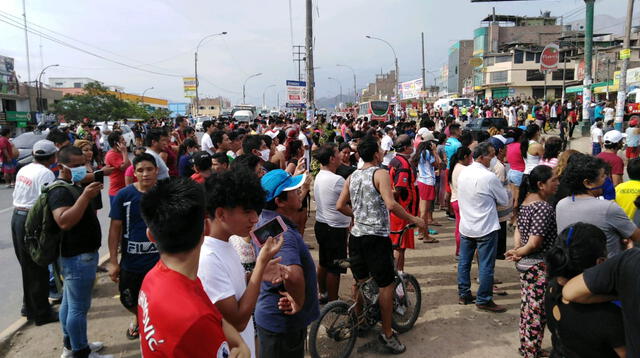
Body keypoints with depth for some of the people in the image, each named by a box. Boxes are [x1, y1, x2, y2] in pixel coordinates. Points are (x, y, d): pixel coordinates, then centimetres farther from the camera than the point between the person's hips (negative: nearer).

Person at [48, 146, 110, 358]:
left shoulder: (73, 186, 14)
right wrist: (86, 196, -34)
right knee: (79, 307, -1)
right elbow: (64, 222, -34)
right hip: (78, 256, -11)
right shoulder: (60, 191, -18)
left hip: (79, 254, 11)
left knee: (69, 302, 21)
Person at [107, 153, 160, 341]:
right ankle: (138, 317, 51)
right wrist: (113, 261, -5)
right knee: (128, 301, 19)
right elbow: (115, 228, -4)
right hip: (130, 261, 1)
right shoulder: (124, 195, -8)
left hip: (159, 261, -1)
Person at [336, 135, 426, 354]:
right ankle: (387, 334, 11)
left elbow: (340, 206, 9)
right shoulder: (380, 174, -12)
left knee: (360, 282, 19)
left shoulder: (352, 177, 8)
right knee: (386, 285, 5)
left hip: (356, 235, 7)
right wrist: (415, 220, -14)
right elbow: (391, 205, -25)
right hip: (376, 236, -7)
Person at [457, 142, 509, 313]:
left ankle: (463, 294, 27)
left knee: (464, 262, 15)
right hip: (486, 228, -7)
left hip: (465, 226, 7)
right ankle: (484, 300, 14)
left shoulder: (463, 173, 1)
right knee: (486, 265, 4)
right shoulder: (489, 177, -19)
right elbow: (504, 201, -8)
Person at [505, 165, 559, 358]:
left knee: (527, 308, 20)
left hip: (525, 264, 9)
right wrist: (517, 253, -6)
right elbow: (534, 243, -22)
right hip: (540, 267, -9)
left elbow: (519, 228, 10)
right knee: (537, 312, 3)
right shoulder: (544, 208, -22)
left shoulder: (525, 201, 5)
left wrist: (516, 249, -3)